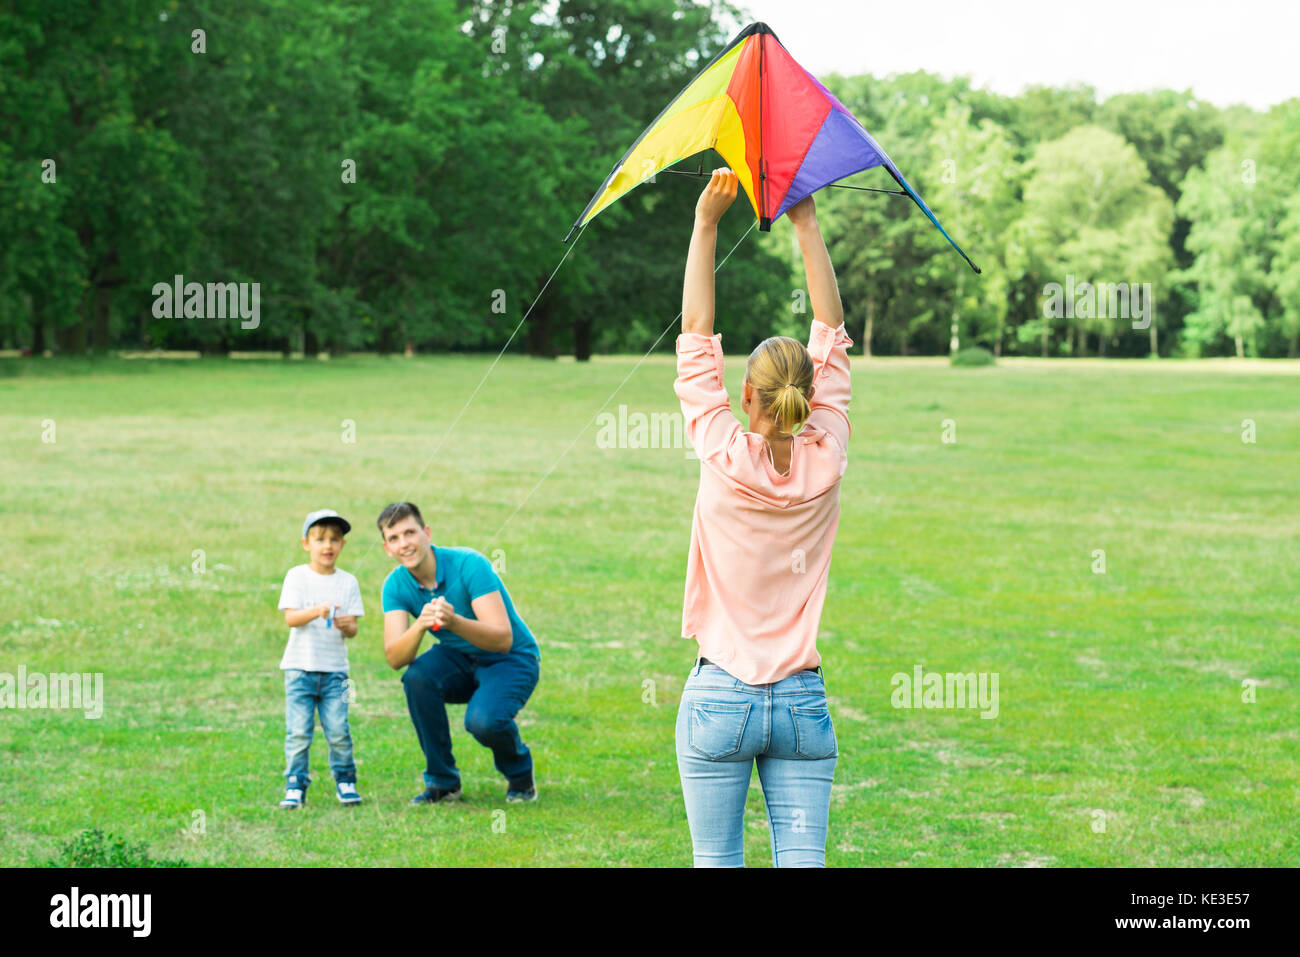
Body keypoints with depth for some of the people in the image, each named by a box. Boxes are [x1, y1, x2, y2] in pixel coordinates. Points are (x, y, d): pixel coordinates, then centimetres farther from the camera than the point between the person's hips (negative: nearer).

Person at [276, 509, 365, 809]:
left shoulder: (347, 582, 8)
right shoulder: (297, 576, 3)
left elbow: (352, 631, 6)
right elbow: (290, 618, -9)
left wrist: (347, 625, -18)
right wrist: (316, 612, -27)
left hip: (334, 669, 1)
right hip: (300, 668, -1)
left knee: (338, 731, -6)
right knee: (299, 731, -7)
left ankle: (345, 781, 12)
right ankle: (295, 787, 1)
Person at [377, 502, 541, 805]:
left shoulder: (469, 565, -24)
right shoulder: (395, 585, -10)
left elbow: (503, 639, -31)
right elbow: (394, 658, -21)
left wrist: (454, 622, -48)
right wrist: (420, 625, -41)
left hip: (511, 659, -5)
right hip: (459, 660, 5)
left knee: (483, 720, -33)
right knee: (418, 677, -28)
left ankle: (520, 776, 2)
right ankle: (443, 781, -10)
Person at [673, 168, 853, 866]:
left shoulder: (725, 459, -10)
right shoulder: (825, 463, -3)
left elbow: (696, 337, -2)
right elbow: (831, 333, 6)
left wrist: (706, 224, 2)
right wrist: (806, 223, 9)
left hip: (720, 698, -2)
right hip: (804, 702, 3)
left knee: (717, 862, 3)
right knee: (803, 860, 1)